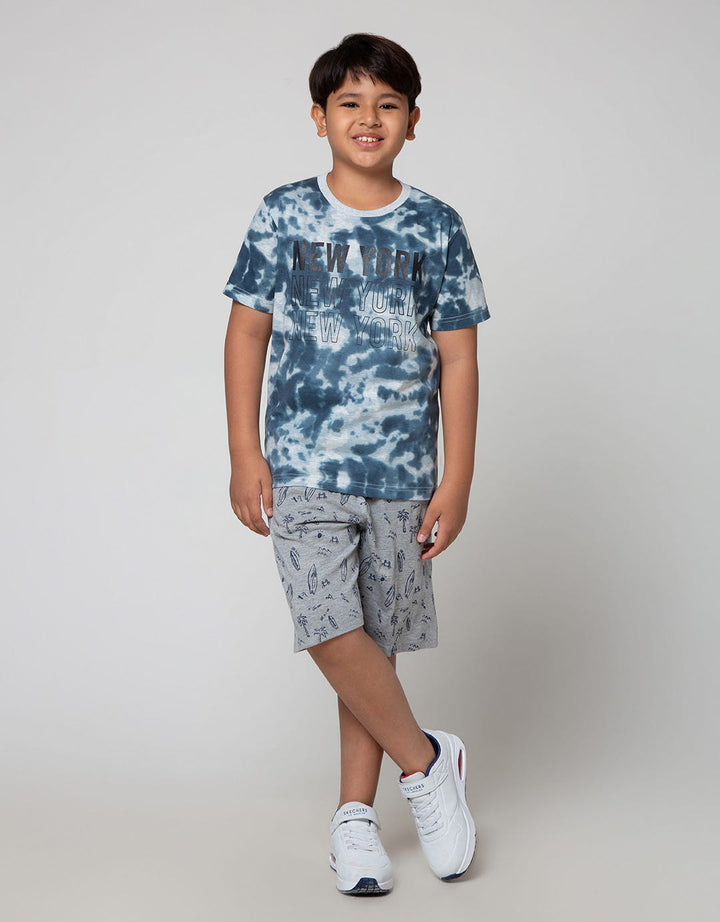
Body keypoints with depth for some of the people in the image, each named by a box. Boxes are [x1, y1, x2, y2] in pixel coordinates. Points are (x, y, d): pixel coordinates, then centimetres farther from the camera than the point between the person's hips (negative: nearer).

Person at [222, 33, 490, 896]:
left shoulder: (436, 228, 3)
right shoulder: (283, 216, 2)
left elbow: (458, 359, 3)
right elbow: (247, 332, 5)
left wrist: (457, 481, -1)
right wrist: (244, 454, -2)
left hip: (401, 473, 1)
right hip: (304, 467, -1)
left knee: (375, 642, 7)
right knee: (332, 632, -12)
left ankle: (354, 811, 22)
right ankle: (427, 762, 10)